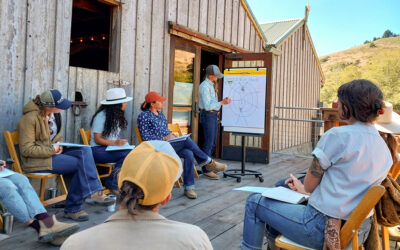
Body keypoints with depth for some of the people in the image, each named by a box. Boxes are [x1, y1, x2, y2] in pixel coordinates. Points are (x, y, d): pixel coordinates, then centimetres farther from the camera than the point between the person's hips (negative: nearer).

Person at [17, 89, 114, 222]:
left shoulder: (54, 113, 9)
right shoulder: (30, 118, -16)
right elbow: (26, 149, -16)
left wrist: (58, 146, 0)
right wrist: (52, 150, -19)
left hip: (53, 151, 8)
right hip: (36, 160, -8)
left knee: (85, 150, -20)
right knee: (81, 163, -25)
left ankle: (94, 192, -24)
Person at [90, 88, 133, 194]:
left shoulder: (117, 115, 13)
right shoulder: (101, 116, -12)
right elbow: (97, 139, -13)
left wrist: (121, 141, -5)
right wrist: (115, 143, -24)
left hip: (112, 148, 7)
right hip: (98, 150, -7)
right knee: (128, 154, -30)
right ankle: (111, 182, -13)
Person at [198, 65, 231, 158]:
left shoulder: (211, 85, 16)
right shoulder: (204, 86, -15)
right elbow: (207, 106, -22)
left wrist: (223, 101, 12)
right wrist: (222, 102, -20)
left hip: (214, 116, 10)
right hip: (208, 116, -10)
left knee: (213, 143, 14)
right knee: (209, 143, -7)